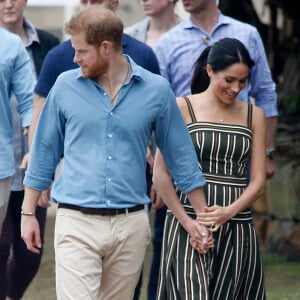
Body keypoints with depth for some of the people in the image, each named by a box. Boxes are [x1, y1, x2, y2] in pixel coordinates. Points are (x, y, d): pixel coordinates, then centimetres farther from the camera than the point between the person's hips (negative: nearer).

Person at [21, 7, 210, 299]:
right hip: (77, 222, -1)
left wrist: (203, 219, 10)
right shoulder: (65, 86, 2)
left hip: (130, 225, 1)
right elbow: (44, 152, 11)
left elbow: (181, 155, 10)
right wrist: (28, 213, 10)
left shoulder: (156, 91, 1)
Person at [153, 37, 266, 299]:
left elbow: (258, 179, 6)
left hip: (238, 229, 4)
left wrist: (229, 211, -12)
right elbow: (161, 173, -3)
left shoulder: (253, 116, 11)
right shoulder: (182, 108, 0)